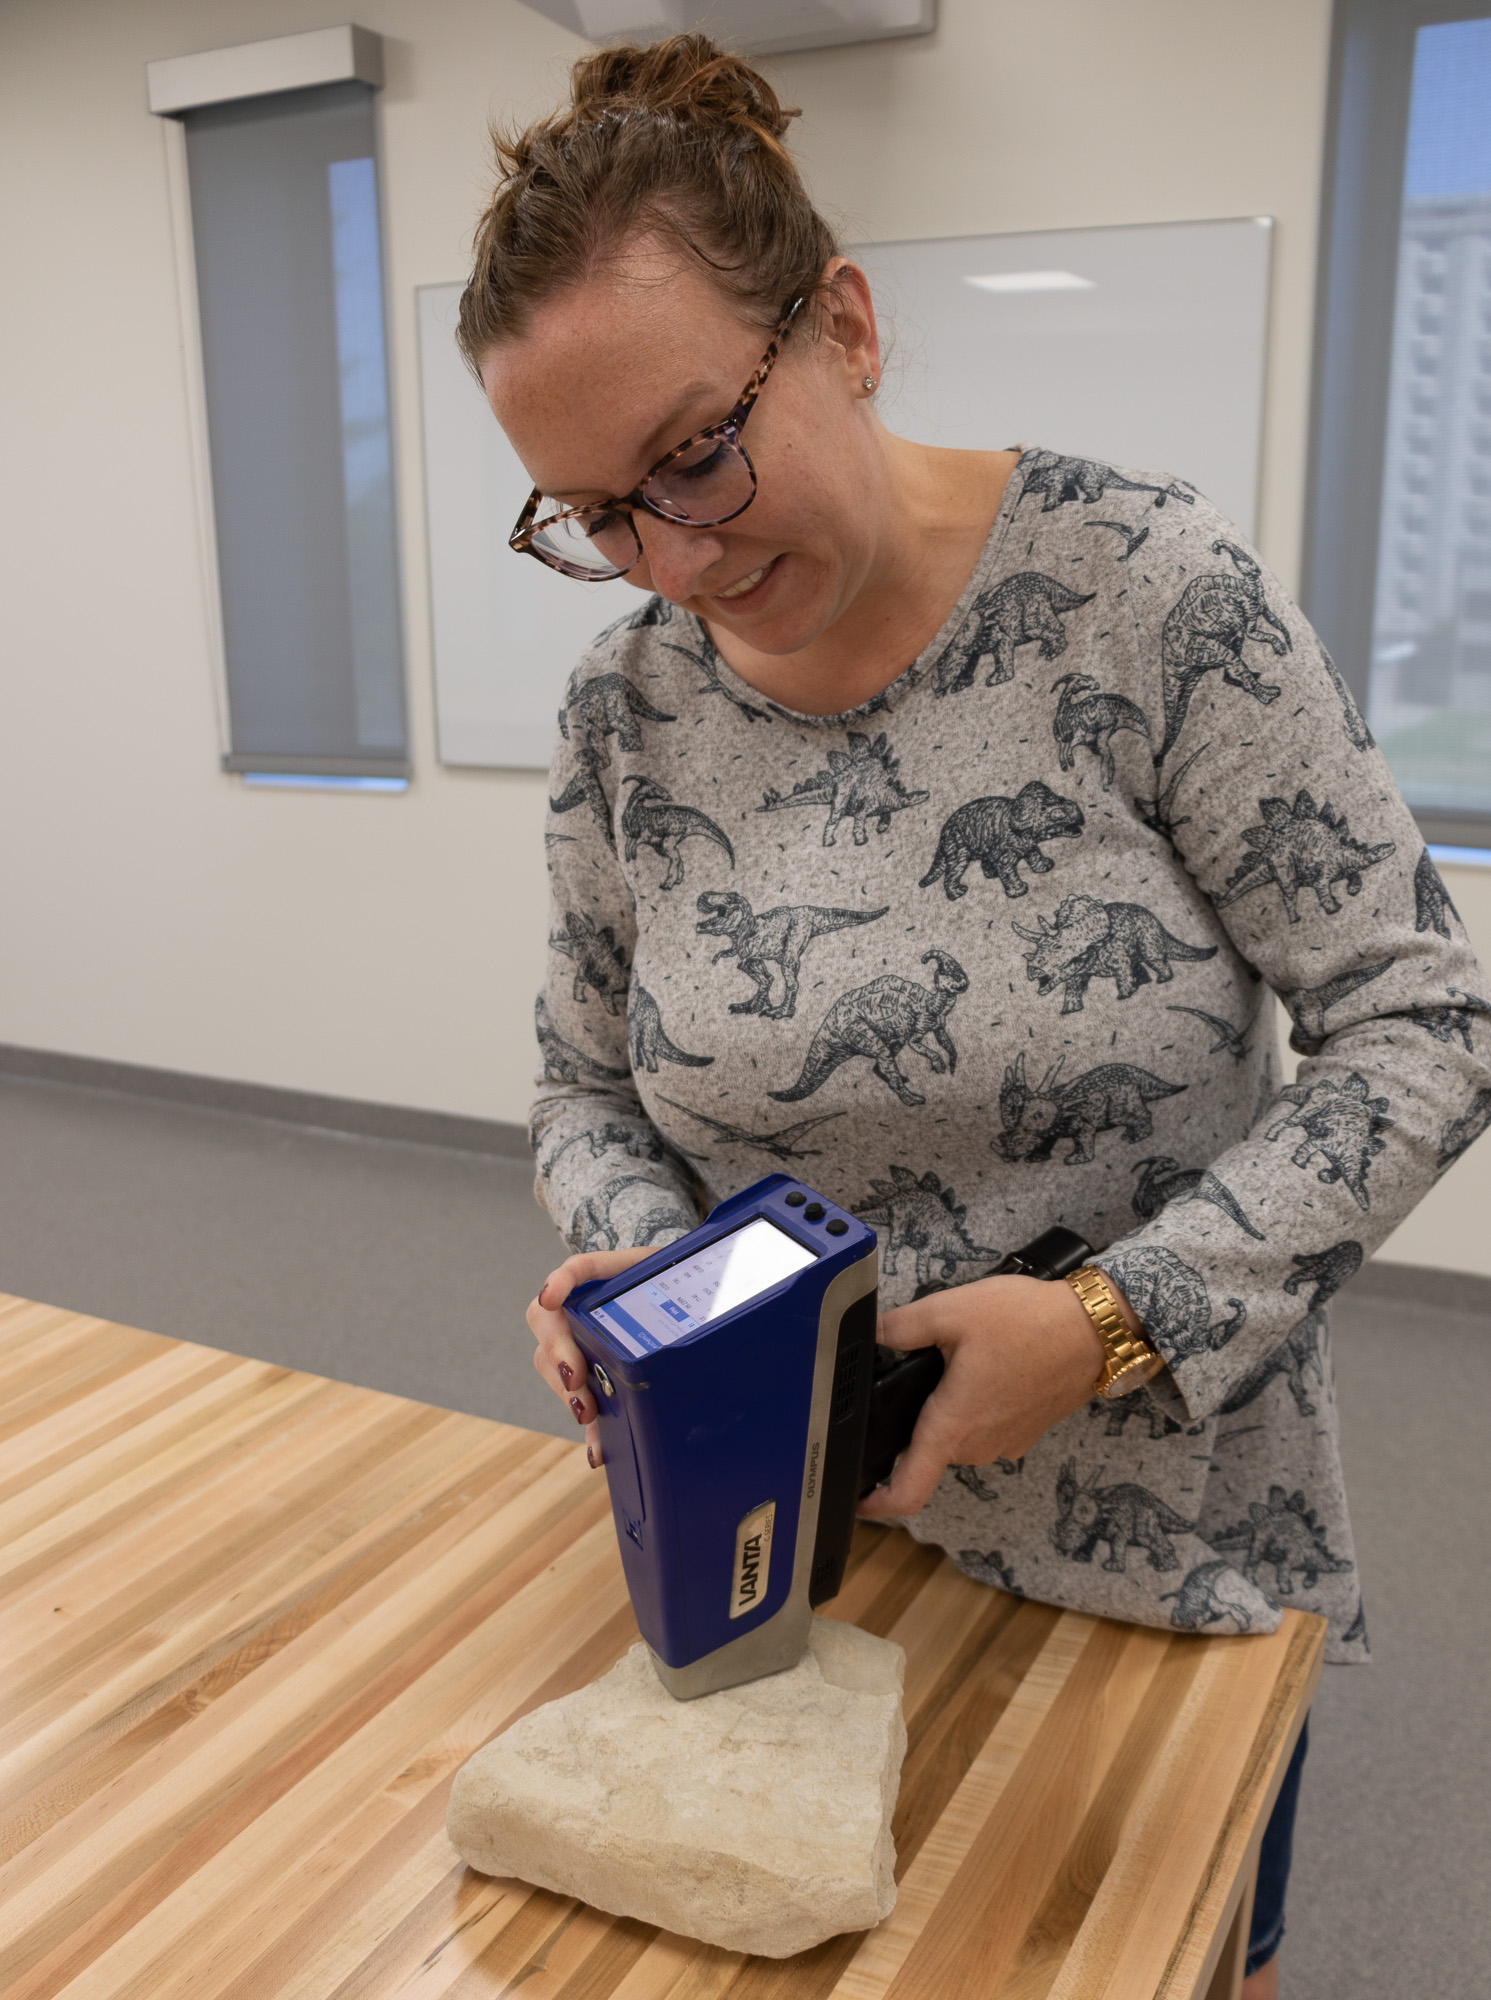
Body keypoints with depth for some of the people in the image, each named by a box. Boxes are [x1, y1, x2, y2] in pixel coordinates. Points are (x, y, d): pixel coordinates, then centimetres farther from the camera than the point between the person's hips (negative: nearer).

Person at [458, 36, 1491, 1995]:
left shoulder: (1148, 585, -18)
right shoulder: (624, 706, -7)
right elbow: (587, 1089, 4)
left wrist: (1119, 1322, -25)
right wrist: (634, 1255, -17)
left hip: (1166, 1541, -2)